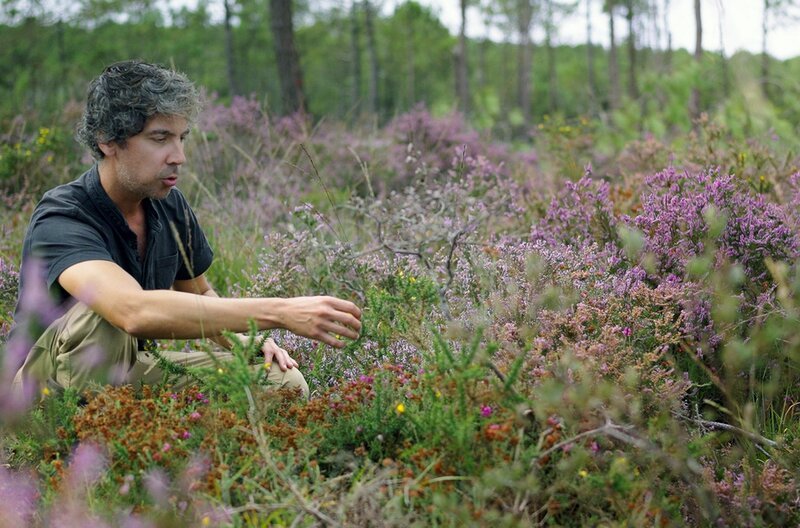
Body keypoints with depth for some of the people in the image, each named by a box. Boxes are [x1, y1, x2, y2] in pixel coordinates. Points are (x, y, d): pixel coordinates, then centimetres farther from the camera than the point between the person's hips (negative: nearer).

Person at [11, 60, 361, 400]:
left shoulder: (170, 205, -3)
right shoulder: (61, 219, -27)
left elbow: (199, 294, 16)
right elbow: (136, 310, -46)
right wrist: (279, 313, -47)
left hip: (133, 369, 7)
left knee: (285, 382, -6)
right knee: (100, 322, -38)